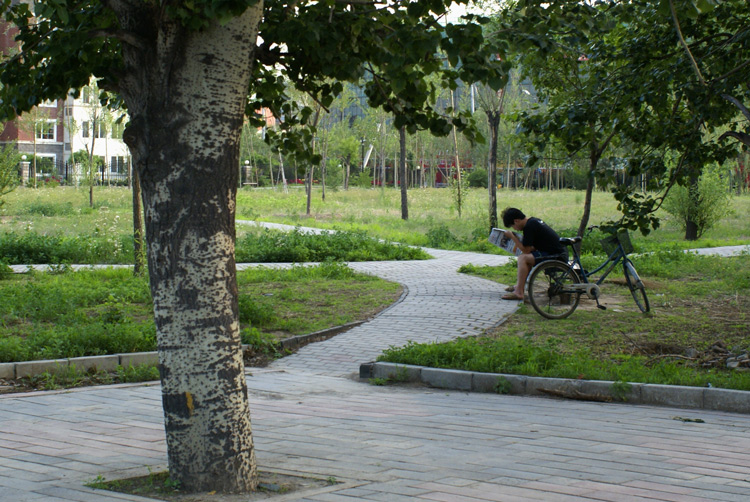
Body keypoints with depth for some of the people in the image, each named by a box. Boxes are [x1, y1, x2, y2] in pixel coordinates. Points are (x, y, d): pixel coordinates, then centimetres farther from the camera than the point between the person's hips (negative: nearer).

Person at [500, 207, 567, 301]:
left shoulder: (529, 226, -15)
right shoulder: (534, 220, 15)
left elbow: (526, 250, -14)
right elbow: (532, 247, 23)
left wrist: (512, 237, -6)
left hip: (558, 257, -11)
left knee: (523, 258, -17)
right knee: (526, 255, 22)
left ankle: (519, 292, -17)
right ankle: (519, 286, 25)